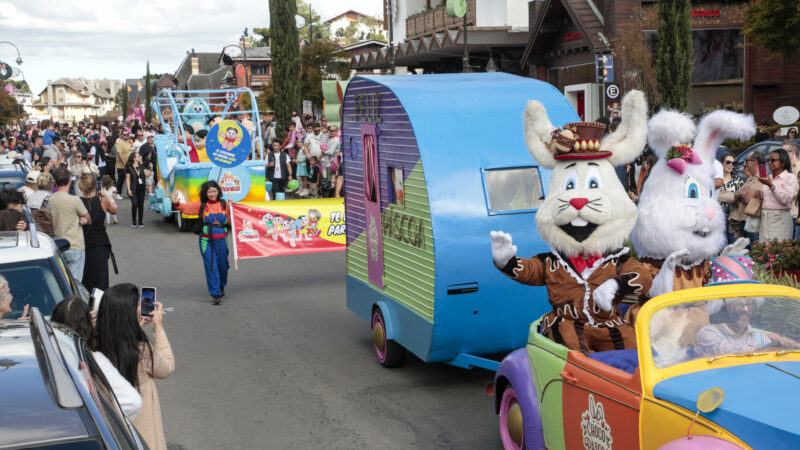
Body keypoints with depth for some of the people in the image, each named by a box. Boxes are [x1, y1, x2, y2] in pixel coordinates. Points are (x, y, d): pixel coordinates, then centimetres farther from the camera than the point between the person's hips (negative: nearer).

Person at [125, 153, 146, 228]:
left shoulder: (141, 167, 11)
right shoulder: (129, 167, -2)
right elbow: (128, 179, -3)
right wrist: (129, 189, -9)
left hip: (141, 188, 4)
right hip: (133, 189, -4)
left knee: (141, 205, 4)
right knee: (134, 204, -13)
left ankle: (140, 222, 12)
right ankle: (133, 222, 0)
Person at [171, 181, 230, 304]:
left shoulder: (224, 204, 4)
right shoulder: (200, 205, -1)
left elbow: (231, 221, 4)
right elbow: (186, 208, -10)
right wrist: (177, 204, -28)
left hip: (221, 240, 2)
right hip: (206, 241, -2)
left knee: (222, 265, 13)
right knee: (211, 267, -5)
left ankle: (221, 286, 41)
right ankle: (215, 294, 1)